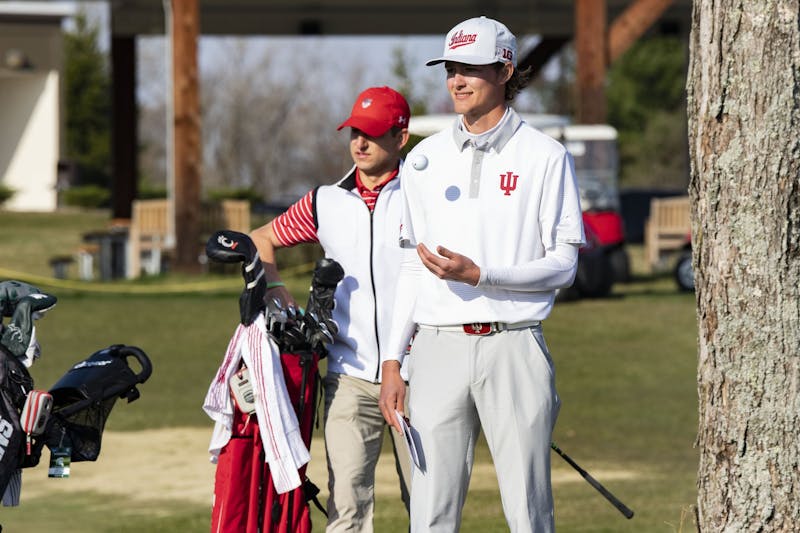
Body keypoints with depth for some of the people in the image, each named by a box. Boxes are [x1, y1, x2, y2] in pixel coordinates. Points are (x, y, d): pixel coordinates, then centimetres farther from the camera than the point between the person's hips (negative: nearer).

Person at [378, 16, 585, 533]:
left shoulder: (545, 157, 1)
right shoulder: (426, 158, 14)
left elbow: (563, 265, -3)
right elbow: (413, 267, 17)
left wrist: (479, 274, -16)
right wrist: (392, 361, 10)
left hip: (513, 348, -3)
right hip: (438, 349, 4)